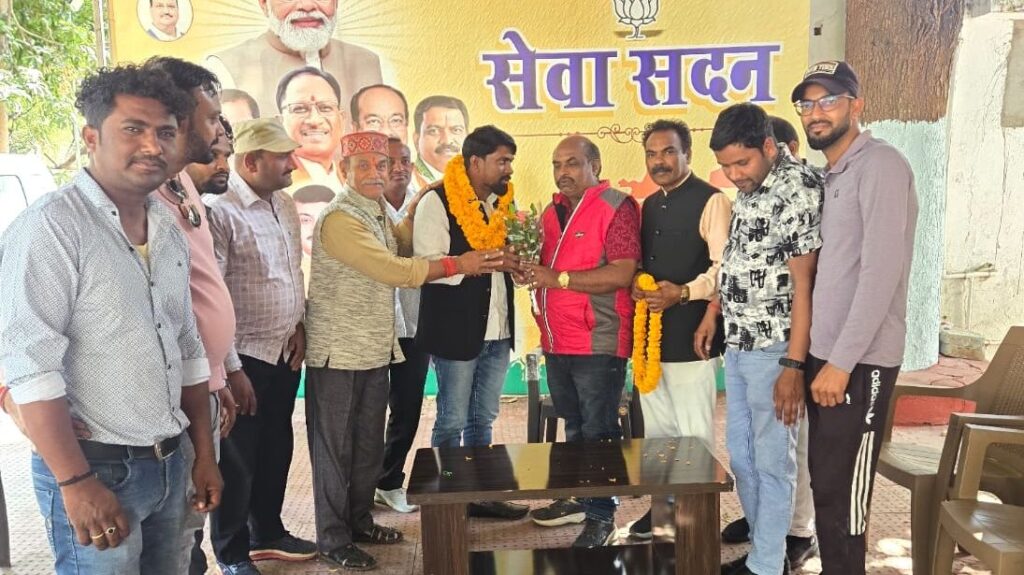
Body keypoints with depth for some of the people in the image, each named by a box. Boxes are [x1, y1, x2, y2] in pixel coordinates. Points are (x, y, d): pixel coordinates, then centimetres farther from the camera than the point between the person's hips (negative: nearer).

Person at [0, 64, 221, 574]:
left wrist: (204, 454, 14)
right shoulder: (51, 226, -14)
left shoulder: (170, 233, 9)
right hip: (96, 468, -7)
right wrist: (76, 484, -20)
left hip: (170, 465, 7)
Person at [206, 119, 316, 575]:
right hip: (243, 356, -8)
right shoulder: (221, 210, -17)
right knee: (237, 458, 7)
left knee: (276, 449, 19)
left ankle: (267, 533, 37)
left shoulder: (285, 204, 10)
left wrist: (299, 326, 12)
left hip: (284, 353, 8)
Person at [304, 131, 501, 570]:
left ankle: (359, 521, 32)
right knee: (335, 448, 5)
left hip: (375, 351, 8)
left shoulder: (377, 214, 12)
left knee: (369, 445, 17)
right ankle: (333, 538, 17)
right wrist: (460, 264, -20)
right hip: (338, 353, -8)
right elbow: (395, 270, -24)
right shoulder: (339, 219, -19)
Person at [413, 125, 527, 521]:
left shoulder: (502, 201, 10)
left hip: (497, 328, 7)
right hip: (456, 329, -7)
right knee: (452, 421, 5)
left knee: (483, 418, 17)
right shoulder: (437, 201, -12)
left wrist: (519, 265, -2)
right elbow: (427, 265, -19)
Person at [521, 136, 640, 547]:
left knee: (599, 433, 2)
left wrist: (559, 278, -23)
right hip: (556, 342, 8)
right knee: (574, 428, 20)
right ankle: (578, 498, 34)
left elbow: (623, 273, -21)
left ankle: (601, 516, 14)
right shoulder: (551, 212, 13)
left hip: (598, 343, -8)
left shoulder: (617, 207, -11)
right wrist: (530, 270, -1)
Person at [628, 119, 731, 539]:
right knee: (656, 428, 16)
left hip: (690, 333, -8)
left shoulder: (710, 201, -9)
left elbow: (724, 266, -16)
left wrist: (684, 292, -26)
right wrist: (635, 284, 3)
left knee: (693, 431, 3)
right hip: (649, 331, 8)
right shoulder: (649, 205, 16)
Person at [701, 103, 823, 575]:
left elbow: (803, 283, -19)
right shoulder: (748, 187, 9)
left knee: (771, 462, 4)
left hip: (774, 349, -8)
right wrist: (713, 313, 19)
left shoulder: (800, 190, -17)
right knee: (740, 456, 16)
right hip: (738, 344, 8)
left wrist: (794, 364, -21)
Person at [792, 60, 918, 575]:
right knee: (824, 480, 14)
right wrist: (820, 357, 9)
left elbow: (882, 271, -19)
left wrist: (842, 362, -19)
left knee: (840, 489, -1)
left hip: (858, 361, -8)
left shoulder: (880, 165, -11)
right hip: (824, 354, 8)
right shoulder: (829, 175, 16)